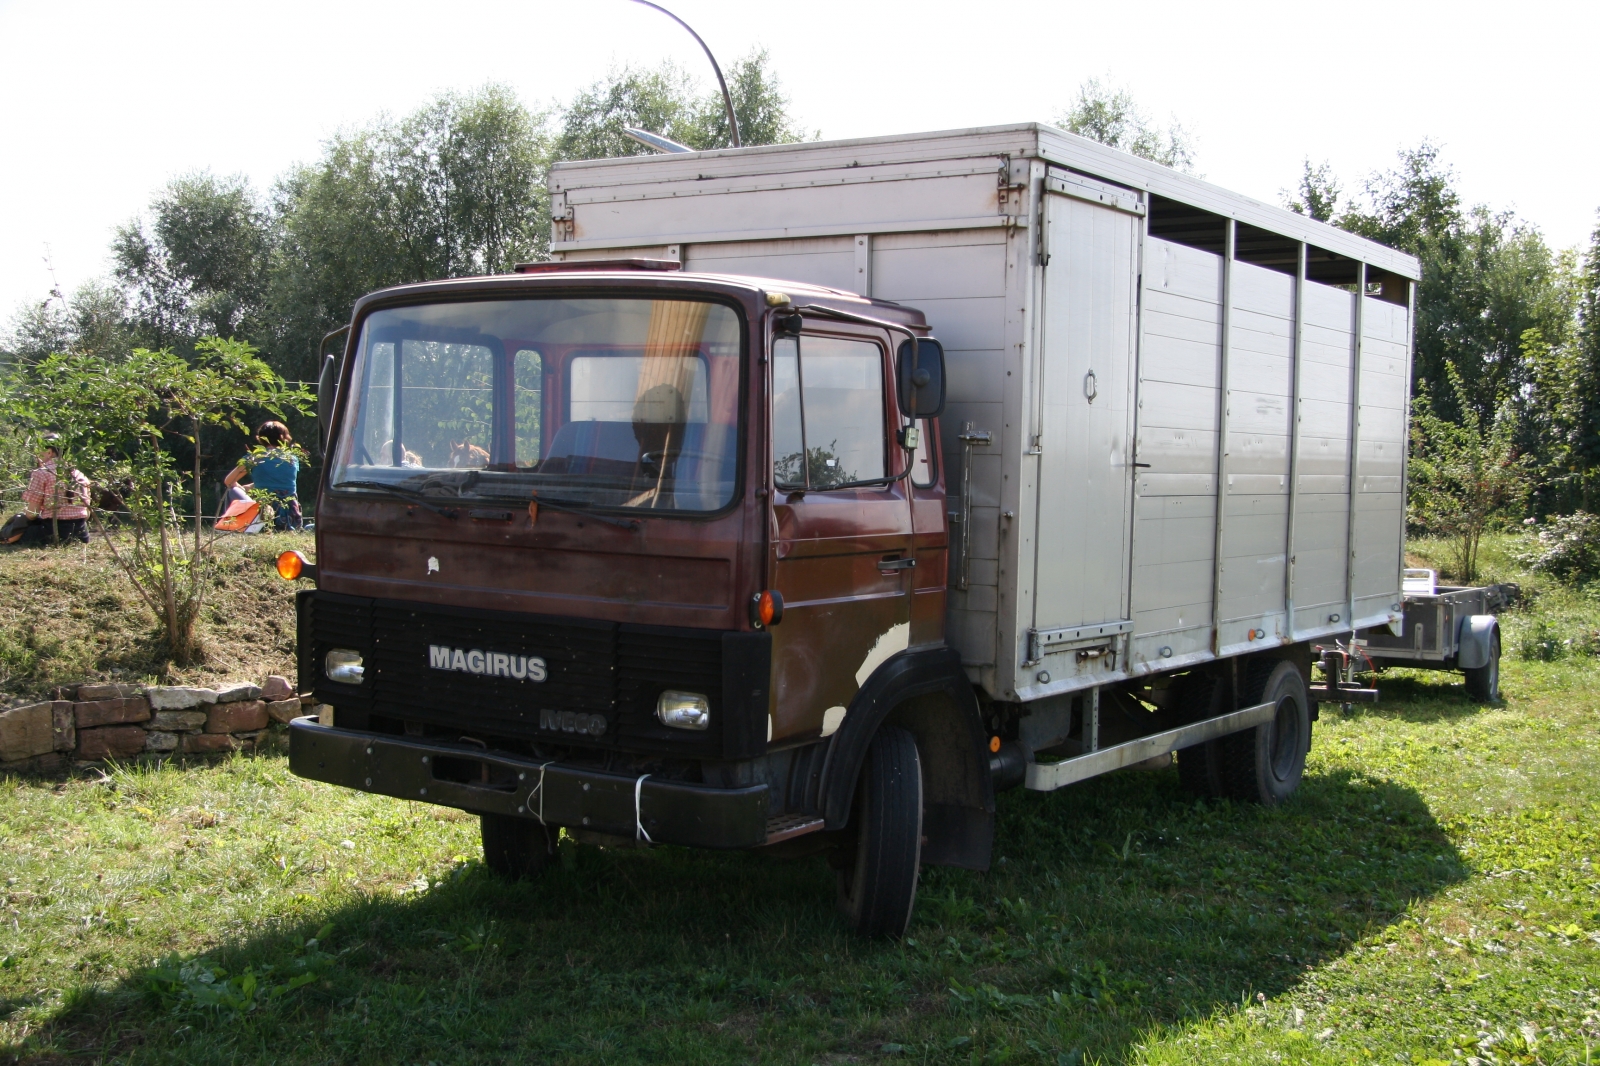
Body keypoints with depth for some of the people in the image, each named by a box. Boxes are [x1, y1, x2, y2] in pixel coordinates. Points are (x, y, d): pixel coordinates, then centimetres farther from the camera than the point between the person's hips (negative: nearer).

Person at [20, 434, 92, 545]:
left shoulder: (41, 473, -4)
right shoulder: (78, 473, 14)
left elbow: (32, 513, -5)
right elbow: (87, 513, 16)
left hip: (54, 531, -7)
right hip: (80, 532, 7)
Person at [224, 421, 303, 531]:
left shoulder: (255, 458, 4)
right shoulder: (293, 459, 13)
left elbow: (228, 481, 16)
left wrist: (242, 489, 38)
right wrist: (248, 487, 40)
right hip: (292, 520, 3)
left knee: (233, 491, 19)